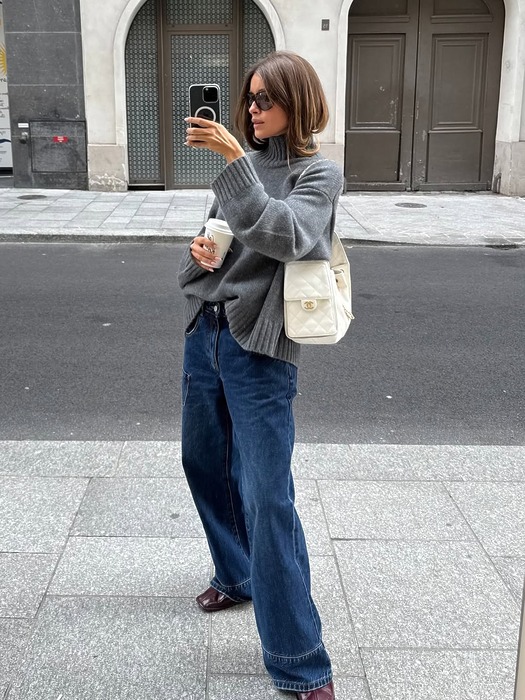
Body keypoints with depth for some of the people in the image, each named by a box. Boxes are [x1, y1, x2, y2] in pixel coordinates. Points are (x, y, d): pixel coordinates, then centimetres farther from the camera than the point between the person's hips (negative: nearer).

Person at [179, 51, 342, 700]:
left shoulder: (318, 172, -5)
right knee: (204, 464, 19)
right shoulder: (242, 163, 12)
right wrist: (199, 253, -5)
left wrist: (234, 159, -27)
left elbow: (283, 234, -24)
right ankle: (237, 575, 44)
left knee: (267, 499, -9)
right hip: (206, 331, 7)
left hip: (259, 349, -7)